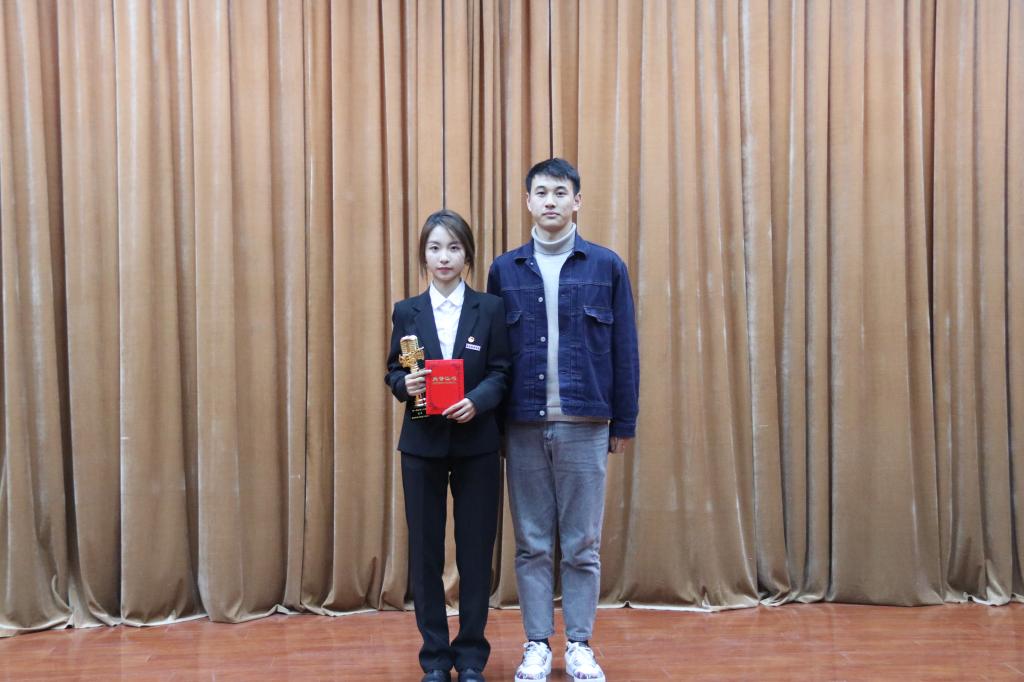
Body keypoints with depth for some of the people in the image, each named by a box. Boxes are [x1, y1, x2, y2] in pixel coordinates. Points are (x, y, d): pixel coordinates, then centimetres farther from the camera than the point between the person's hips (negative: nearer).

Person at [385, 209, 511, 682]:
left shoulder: (490, 308, 1)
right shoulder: (407, 311, 5)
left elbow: (501, 373, -2)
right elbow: (393, 372, 6)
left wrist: (477, 401, -20)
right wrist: (406, 385, -17)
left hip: (476, 443, -1)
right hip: (423, 443, 1)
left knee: (476, 550, 5)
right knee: (425, 551, 5)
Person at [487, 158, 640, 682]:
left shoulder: (606, 266, 3)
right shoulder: (504, 270, 6)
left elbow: (624, 350, 3)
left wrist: (624, 422, 1)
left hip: (584, 424, -1)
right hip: (523, 426, 1)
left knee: (582, 544, 6)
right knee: (531, 543, 8)